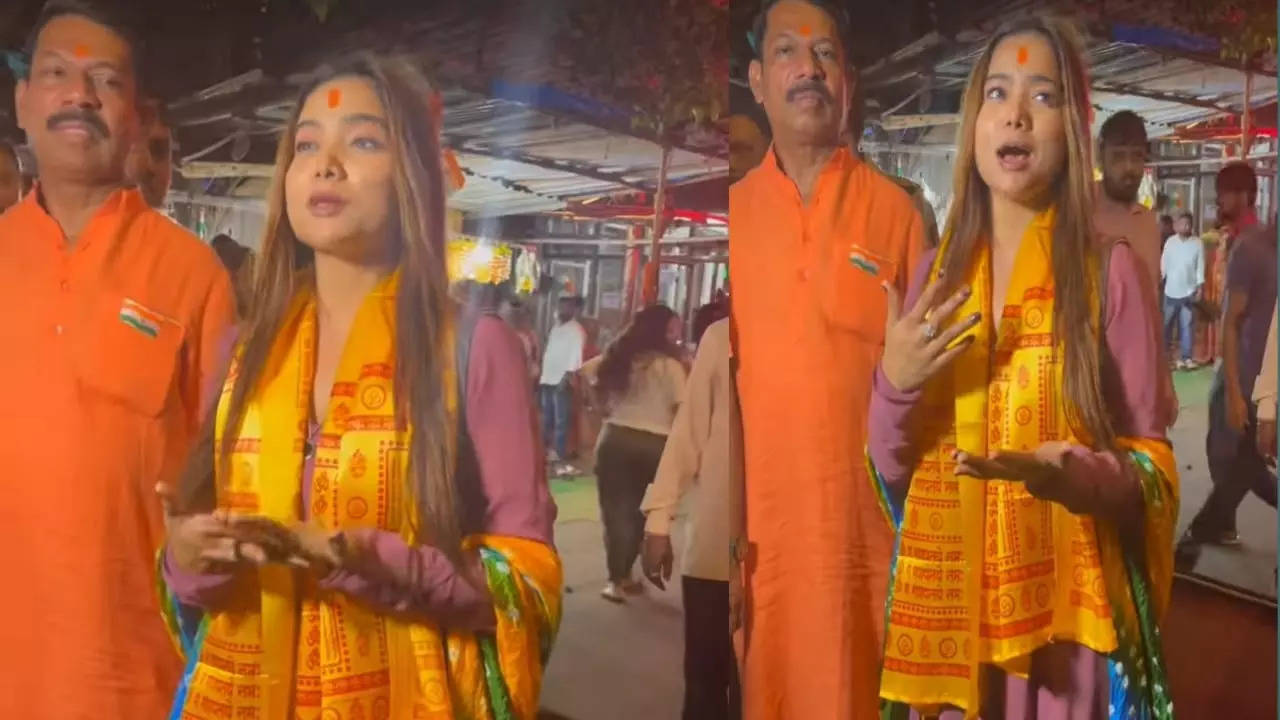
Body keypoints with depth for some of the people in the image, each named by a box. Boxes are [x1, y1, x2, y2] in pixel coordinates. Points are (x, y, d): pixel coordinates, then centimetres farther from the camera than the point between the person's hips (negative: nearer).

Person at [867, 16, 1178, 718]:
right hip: (944, 605, 3)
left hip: (1065, 611, -3)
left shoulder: (1113, 271, -7)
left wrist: (1074, 475, -25)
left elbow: (1152, 465, -4)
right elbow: (890, 474, 5)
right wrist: (894, 387, -14)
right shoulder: (934, 275, 4)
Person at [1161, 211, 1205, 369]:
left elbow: (1200, 266, -2)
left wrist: (1200, 286, -6)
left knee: (1187, 325, 2)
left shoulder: (1198, 243, -3)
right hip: (1171, 290, 1)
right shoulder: (1170, 241, 0)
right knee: (1166, 323, 10)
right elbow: (1164, 263, 3)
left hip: (1189, 291, -1)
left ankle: (1185, 356, 6)